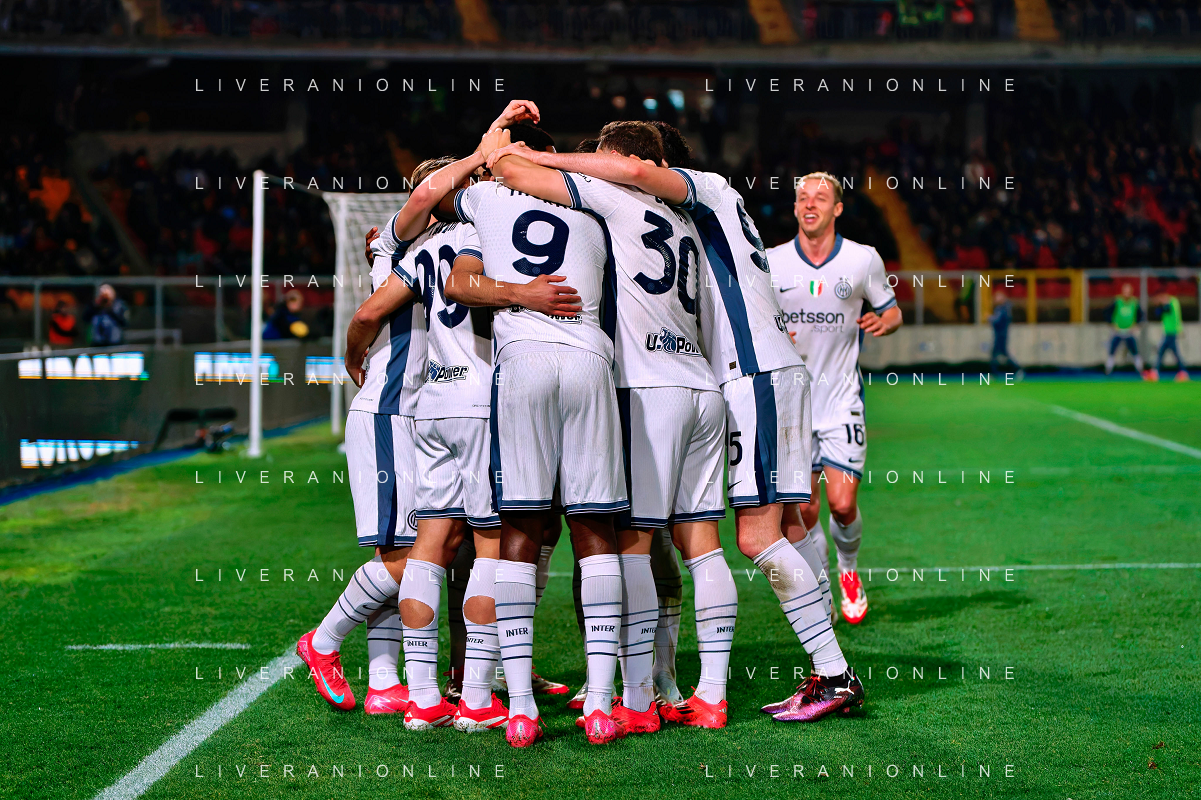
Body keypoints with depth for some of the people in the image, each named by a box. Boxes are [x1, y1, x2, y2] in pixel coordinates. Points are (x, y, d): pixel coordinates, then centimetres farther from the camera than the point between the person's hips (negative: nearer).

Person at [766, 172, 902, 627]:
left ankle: (849, 570, 21)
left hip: (841, 401, -1)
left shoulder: (864, 260, -1)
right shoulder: (770, 263, 0)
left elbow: (890, 309, 13)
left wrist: (884, 320, -10)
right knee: (801, 510, -2)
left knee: (842, 505, -10)